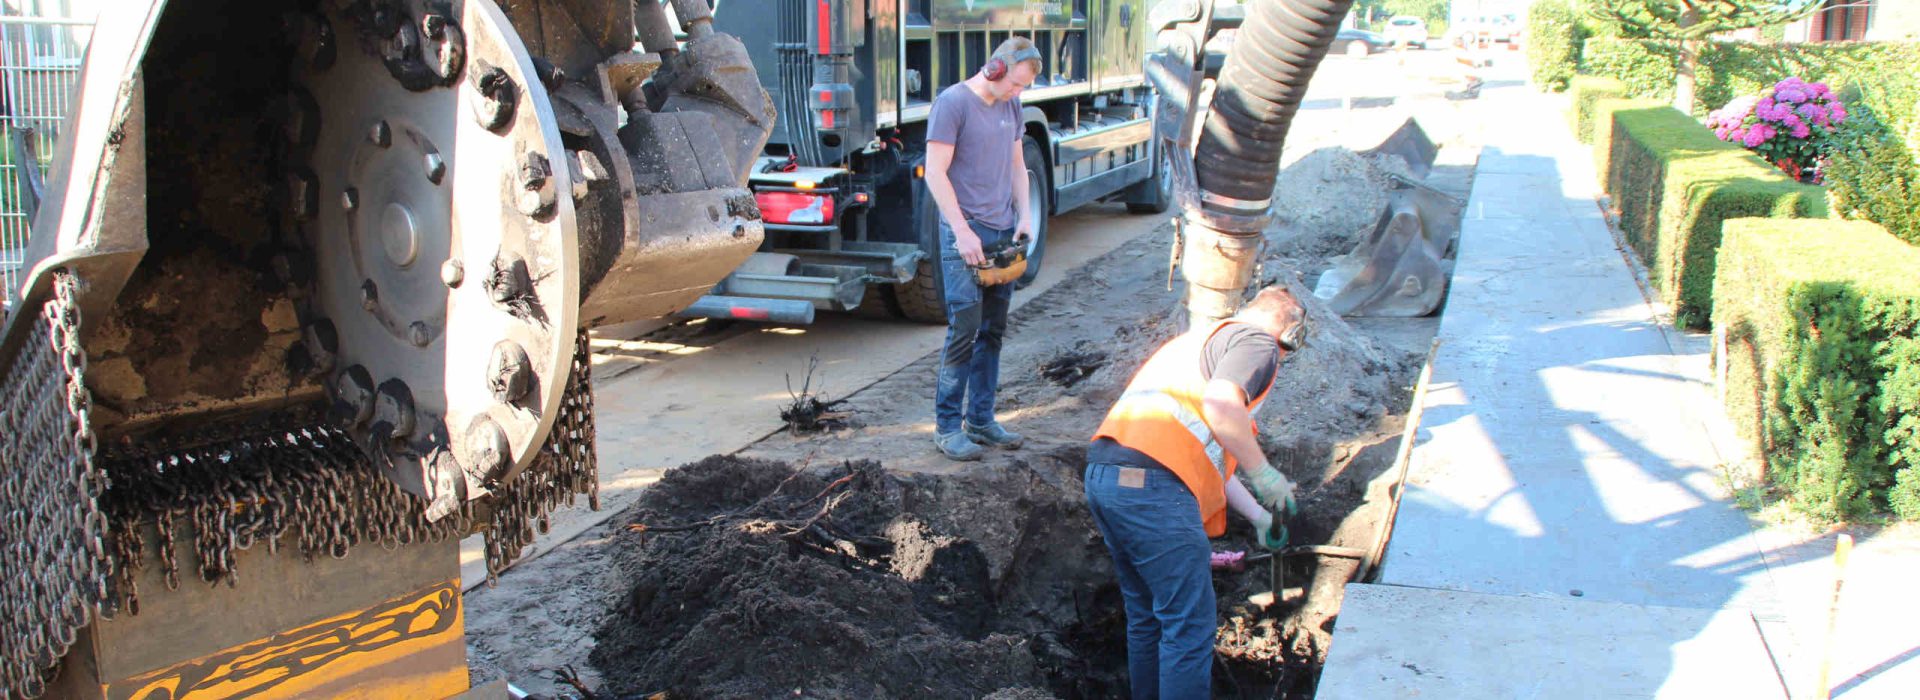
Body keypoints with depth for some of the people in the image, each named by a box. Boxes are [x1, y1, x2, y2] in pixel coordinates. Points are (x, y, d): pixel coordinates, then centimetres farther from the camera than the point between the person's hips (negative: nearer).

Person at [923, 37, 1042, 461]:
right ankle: (947, 426, 1)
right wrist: (962, 231, -17)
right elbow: (935, 173, -13)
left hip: (1004, 233, 7)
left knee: (993, 331, 10)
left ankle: (980, 419, 19)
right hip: (966, 235, -7)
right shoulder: (953, 103, -10)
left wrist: (1024, 216, 8)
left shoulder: (1011, 105, 13)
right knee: (964, 330, -8)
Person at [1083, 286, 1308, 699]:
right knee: (1190, 626, 1)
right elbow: (1220, 405, -18)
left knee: (1146, 618, 21)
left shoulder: (1201, 339, 33)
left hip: (1103, 474, 9)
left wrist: (1259, 516, 41)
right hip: (1151, 486, -9)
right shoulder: (1257, 342, 4)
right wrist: (1263, 474, -6)